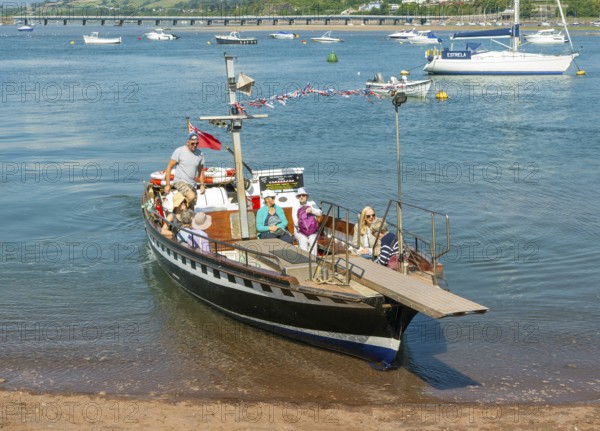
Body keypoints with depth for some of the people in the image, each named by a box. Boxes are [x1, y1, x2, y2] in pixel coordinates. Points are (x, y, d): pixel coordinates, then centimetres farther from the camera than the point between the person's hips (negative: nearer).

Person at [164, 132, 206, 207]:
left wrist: (202, 185, 11)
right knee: (191, 196, -31)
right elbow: (169, 167, -7)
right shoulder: (179, 151, -9)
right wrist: (167, 184, -10)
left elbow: (201, 171, 18)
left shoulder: (200, 154, 5)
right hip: (180, 181, -6)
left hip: (192, 184, 6)